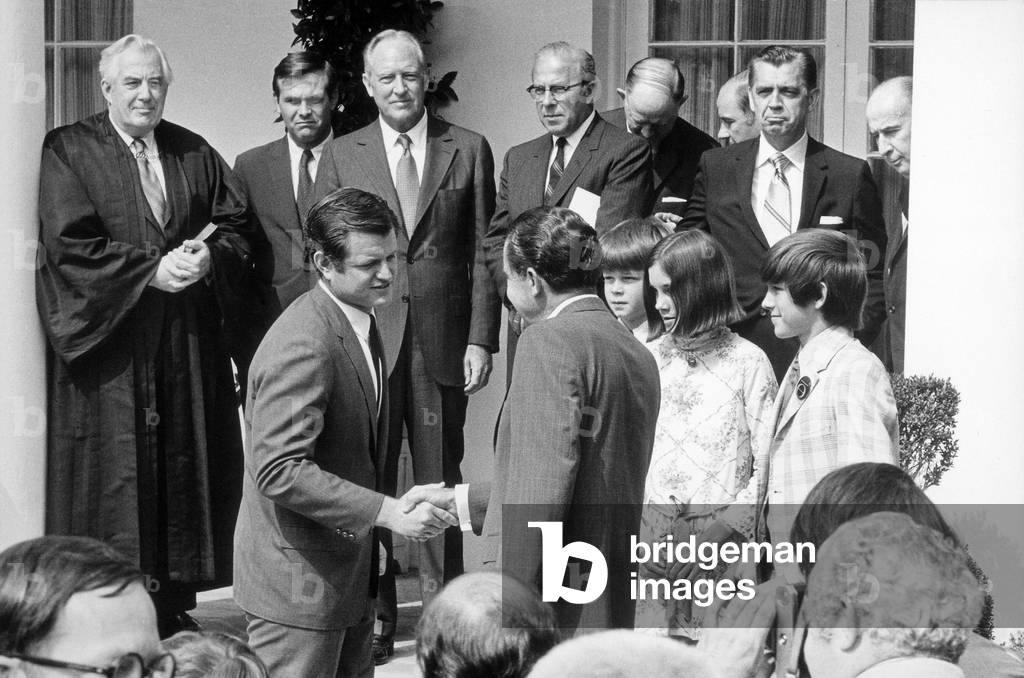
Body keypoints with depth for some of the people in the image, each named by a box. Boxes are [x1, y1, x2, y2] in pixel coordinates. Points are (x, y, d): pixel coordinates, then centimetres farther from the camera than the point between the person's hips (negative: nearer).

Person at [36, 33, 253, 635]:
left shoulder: (196, 154, 12)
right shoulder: (69, 152, -1)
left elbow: (236, 226, 11)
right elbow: (69, 245, -10)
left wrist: (208, 258, -11)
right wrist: (152, 270, -16)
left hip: (189, 345, 4)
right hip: (107, 340, -4)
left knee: (186, 469, 4)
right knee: (113, 472, -3)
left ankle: (175, 604, 11)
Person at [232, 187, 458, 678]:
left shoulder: (360, 320, 8)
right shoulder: (303, 346, -25)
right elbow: (279, 471, -31)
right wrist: (385, 512, -32)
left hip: (347, 574, 10)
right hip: (299, 582, -10)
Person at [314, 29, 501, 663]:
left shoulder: (469, 150, 5)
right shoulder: (342, 155, 6)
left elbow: (482, 251, 4)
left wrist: (481, 338, -3)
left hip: (443, 342, 0)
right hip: (364, 339, 0)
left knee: (440, 479, 6)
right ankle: (374, 617, 11)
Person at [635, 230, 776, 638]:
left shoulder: (748, 363, -1)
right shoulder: (649, 359, 10)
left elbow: (768, 468, -3)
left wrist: (723, 528, -13)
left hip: (722, 545, -3)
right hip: (648, 543, 3)